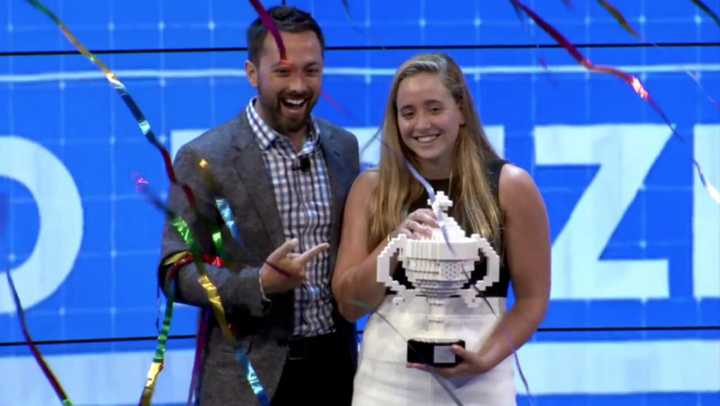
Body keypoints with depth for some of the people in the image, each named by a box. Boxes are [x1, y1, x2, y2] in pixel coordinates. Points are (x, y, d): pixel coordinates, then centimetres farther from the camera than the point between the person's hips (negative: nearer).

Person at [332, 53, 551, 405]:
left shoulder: (509, 187, -2)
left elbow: (533, 299, 0)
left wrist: (486, 359, -14)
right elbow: (349, 306, 1)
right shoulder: (371, 188, 3)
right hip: (388, 376, 1)